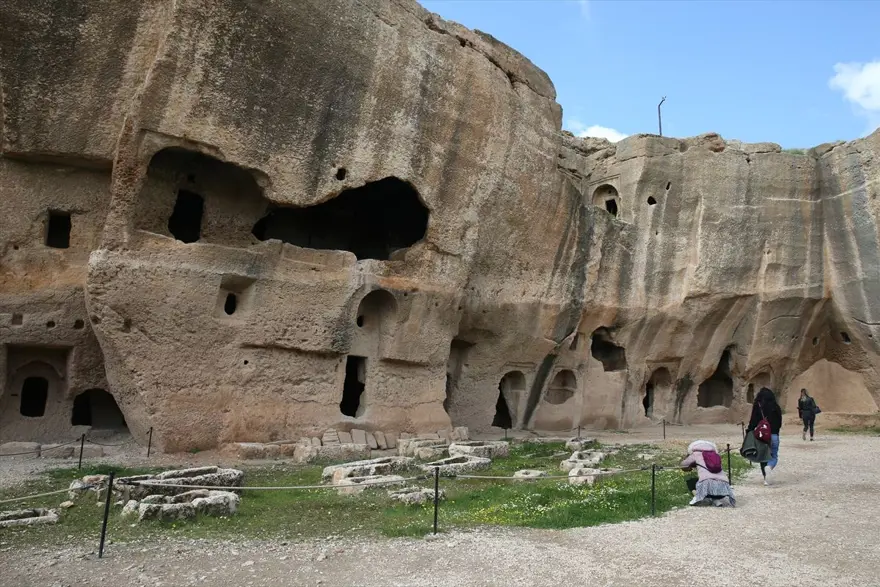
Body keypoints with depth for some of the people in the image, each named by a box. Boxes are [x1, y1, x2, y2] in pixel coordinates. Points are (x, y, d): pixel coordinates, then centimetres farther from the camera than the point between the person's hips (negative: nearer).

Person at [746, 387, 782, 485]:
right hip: (774, 435, 0)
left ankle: (766, 479, 15)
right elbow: (779, 423, 6)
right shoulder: (776, 407, 0)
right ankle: (769, 467, -23)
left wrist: (749, 431, 2)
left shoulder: (757, 407, -5)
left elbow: (753, 422, -8)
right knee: (774, 457, 9)